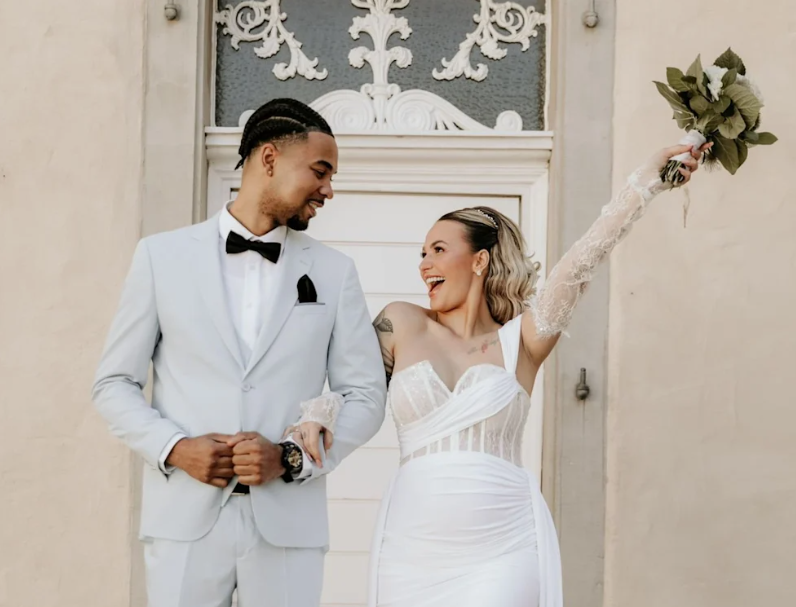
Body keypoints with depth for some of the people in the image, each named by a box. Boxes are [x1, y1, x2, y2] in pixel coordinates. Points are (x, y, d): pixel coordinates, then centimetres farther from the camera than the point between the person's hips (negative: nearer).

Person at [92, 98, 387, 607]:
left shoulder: (335, 272, 7)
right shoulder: (162, 255, 5)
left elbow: (366, 396, 7)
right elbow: (115, 383, 7)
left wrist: (292, 458, -8)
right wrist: (174, 448, -9)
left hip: (288, 524, 1)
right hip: (185, 520, -1)